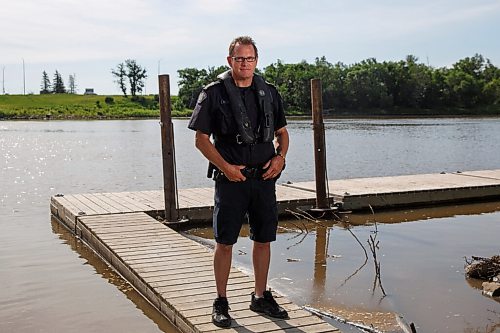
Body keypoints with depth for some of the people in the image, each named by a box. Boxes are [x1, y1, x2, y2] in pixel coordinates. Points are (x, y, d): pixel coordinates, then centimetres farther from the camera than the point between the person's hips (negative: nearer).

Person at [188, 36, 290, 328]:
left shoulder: (269, 92, 10)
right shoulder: (214, 93, -2)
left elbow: (282, 132, 18)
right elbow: (201, 139, -3)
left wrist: (280, 157, -1)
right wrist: (225, 167, -14)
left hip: (264, 177, 4)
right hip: (231, 178, -4)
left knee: (264, 239, 10)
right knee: (225, 242, 1)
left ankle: (261, 297, 25)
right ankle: (221, 301, 15)